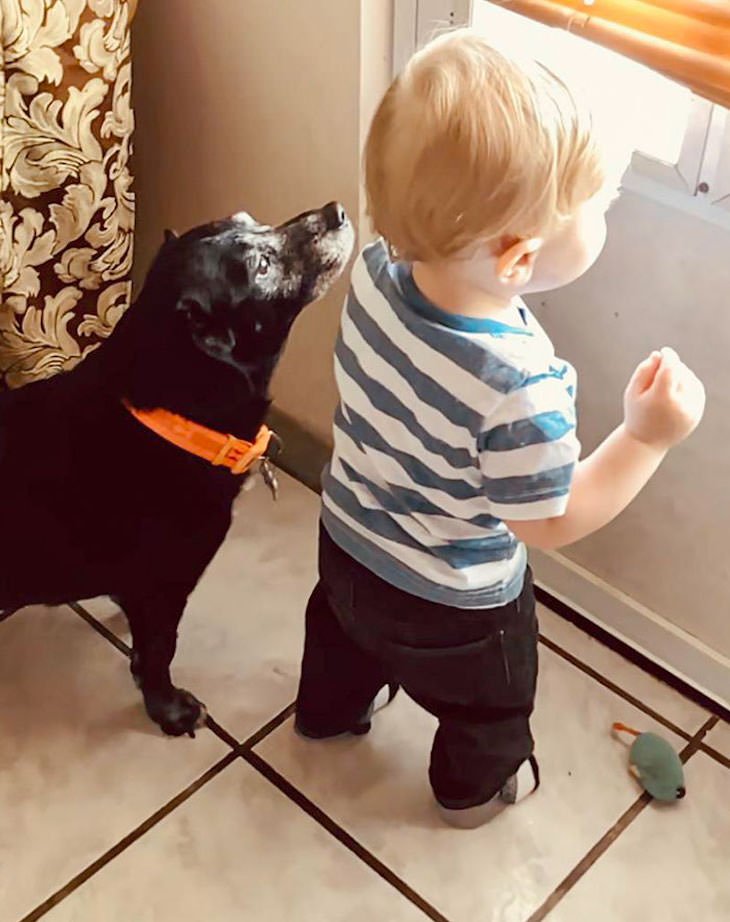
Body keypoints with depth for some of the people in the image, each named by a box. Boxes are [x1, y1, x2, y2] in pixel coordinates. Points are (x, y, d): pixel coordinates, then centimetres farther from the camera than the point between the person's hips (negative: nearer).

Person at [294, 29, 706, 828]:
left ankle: (327, 710, 68)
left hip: (348, 543, 6)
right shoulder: (519, 387, -42)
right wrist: (648, 438, -23)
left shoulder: (377, 270, -25)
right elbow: (551, 523, -25)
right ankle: (475, 789, 58)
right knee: (486, 702, 29)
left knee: (342, 632, 37)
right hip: (455, 601, -5)